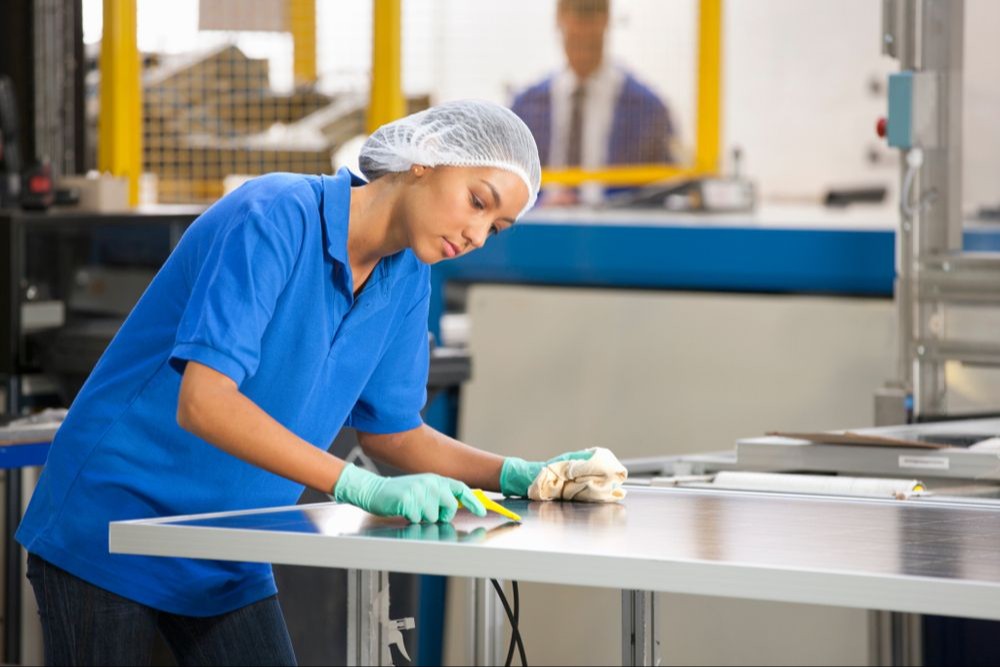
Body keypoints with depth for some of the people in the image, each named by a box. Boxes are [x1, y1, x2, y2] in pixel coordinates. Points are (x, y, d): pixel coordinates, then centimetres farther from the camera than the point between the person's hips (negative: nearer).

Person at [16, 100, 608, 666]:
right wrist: (363, 489, -36)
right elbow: (203, 403, -31)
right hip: (111, 525, -7)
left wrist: (516, 475, -3)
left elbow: (393, 431, 13)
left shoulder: (406, 281, 3)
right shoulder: (275, 219, -22)